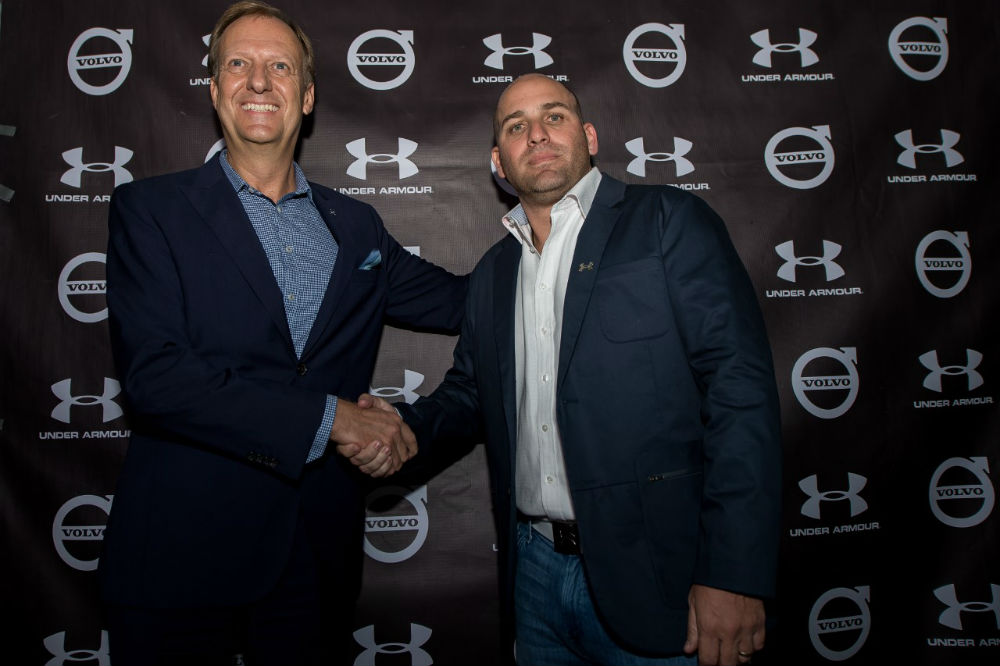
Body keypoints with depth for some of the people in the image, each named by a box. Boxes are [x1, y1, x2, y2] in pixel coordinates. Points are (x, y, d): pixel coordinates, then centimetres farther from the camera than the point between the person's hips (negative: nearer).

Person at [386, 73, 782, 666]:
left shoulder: (670, 222, -6)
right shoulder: (493, 272, 12)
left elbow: (740, 389, -13)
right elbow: (469, 393, 20)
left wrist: (734, 574, -18)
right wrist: (408, 426, -3)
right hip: (535, 569, 5)